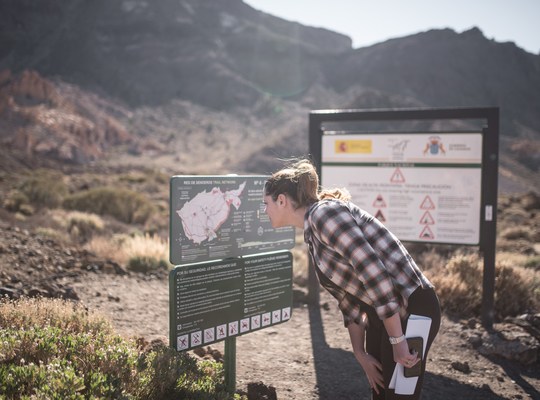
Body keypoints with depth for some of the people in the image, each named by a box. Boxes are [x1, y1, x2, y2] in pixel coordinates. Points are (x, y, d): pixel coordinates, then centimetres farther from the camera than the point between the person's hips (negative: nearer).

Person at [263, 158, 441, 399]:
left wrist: (397, 341, -21)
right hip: (380, 314, 9)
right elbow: (349, 298, 15)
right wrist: (360, 353, 12)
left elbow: (375, 273, -25)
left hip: (410, 311, -9)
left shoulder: (324, 213, -18)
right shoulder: (314, 235, 12)